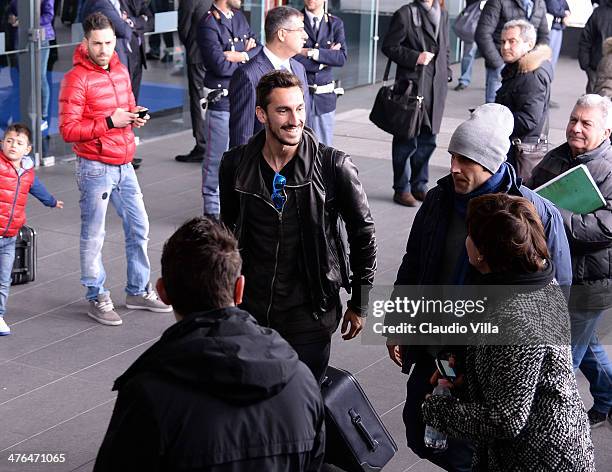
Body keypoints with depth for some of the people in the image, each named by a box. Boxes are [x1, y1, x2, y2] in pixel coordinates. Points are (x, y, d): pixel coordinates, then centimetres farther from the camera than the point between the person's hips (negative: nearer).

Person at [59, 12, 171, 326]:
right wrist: (109, 122, -21)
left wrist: (135, 116, 1)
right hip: (95, 168, -7)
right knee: (93, 236, 3)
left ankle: (138, 291, 28)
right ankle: (96, 298, 16)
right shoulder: (76, 79, -13)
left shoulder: (121, 70, 10)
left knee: (138, 227, 13)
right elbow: (68, 130, -16)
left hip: (124, 165, 7)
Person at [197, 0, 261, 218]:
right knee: (216, 156, 0)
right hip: (221, 100, -7)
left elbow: (259, 50, 7)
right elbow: (219, 65, -20)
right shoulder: (208, 24, -12)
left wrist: (241, 56, -13)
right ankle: (212, 208, 9)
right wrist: (248, 56, -7)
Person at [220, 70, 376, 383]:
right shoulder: (235, 165, -3)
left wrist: (359, 304, 2)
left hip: (309, 313, -2)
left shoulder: (334, 167, -12)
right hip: (251, 308, 3)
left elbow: (363, 234, -1)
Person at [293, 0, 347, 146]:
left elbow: (342, 58, -6)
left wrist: (311, 52, -15)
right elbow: (291, 57, -12)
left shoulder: (336, 23, 7)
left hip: (325, 97, 3)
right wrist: (327, 57, -9)